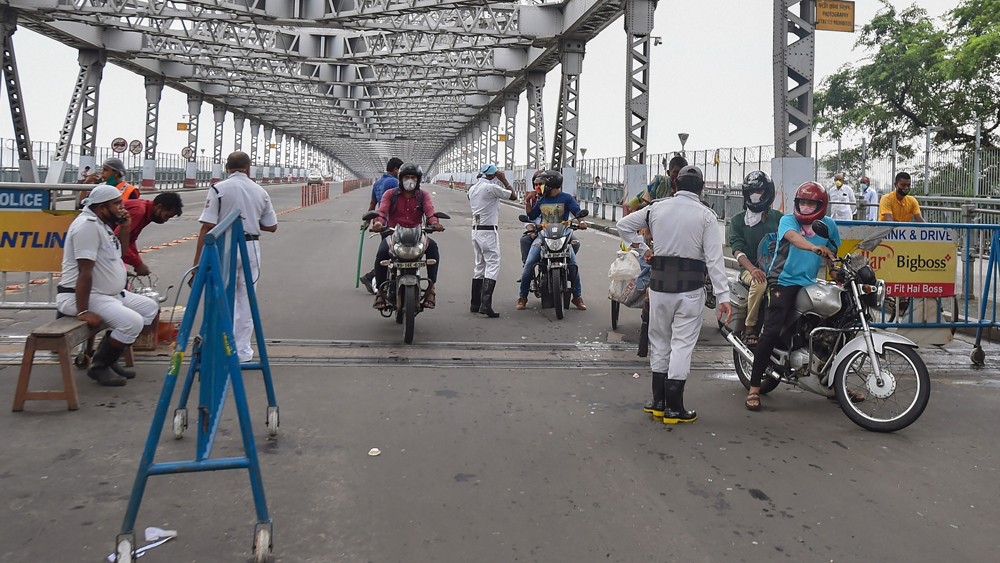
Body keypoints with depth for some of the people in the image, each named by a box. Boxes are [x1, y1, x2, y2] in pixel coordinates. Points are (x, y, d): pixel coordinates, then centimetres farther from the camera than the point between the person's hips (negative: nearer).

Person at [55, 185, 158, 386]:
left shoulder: (102, 223, 12)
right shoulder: (88, 224, -19)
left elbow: (118, 254, 22)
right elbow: (85, 271, -25)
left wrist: (124, 229, 5)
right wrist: (83, 311, -29)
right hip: (82, 295, -11)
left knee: (150, 308, 12)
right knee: (132, 322, -27)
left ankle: (109, 357, 12)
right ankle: (99, 366, -5)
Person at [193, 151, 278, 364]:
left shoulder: (219, 189, -5)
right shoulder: (260, 191, 6)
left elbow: (207, 227, -10)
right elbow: (271, 226, 13)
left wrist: (197, 260, -8)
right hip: (251, 248, 3)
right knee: (246, 302, 10)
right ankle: (243, 352, 16)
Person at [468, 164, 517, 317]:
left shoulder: (472, 189, 11)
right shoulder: (491, 188, -12)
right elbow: (513, 196, -5)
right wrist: (504, 180, 6)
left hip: (475, 229, 8)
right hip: (489, 231, -8)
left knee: (479, 266, 14)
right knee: (492, 266, -9)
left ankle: (475, 304, 17)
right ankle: (485, 304, -19)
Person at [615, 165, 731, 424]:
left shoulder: (657, 208, 4)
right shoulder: (706, 215, -5)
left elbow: (623, 225, 15)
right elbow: (714, 259, -10)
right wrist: (724, 296, -10)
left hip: (660, 283, 3)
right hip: (690, 286, -3)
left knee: (660, 341, 15)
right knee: (682, 344, 2)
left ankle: (659, 402, 21)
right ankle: (674, 408, 4)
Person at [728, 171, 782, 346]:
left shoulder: (778, 217, 17)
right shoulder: (738, 220, 10)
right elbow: (737, 250, -3)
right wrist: (752, 269, -22)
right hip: (749, 268, -2)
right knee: (759, 283, -37)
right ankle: (750, 329, -24)